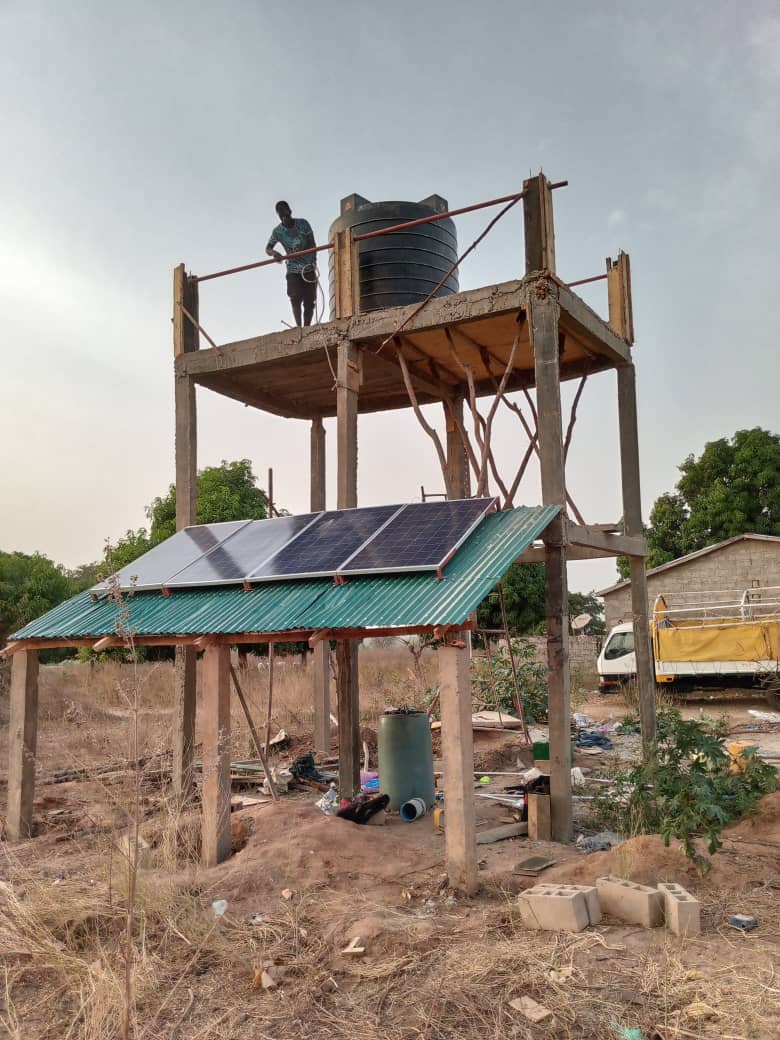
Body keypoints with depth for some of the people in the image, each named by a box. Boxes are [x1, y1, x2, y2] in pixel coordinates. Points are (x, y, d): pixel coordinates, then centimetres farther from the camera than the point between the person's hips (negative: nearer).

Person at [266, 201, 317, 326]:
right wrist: (274, 253, -25)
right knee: (295, 298, -17)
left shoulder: (303, 223, -3)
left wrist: (313, 262, -14)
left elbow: (312, 244, -2)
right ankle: (299, 327, -21)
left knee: (310, 301, -2)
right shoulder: (277, 231, -3)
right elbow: (268, 248, -1)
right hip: (293, 270, -1)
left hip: (309, 268, 1)